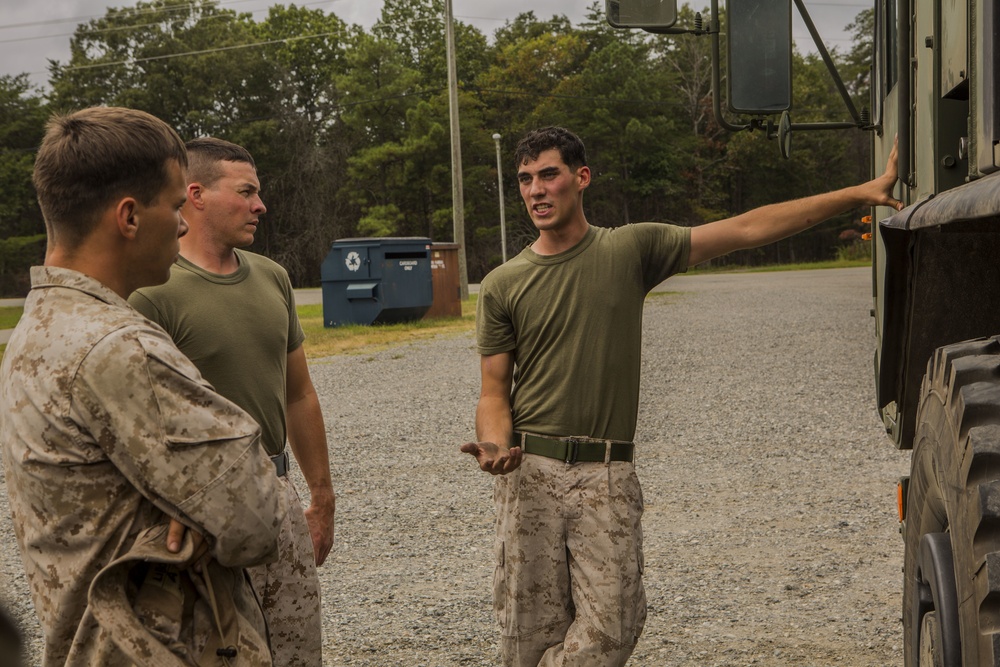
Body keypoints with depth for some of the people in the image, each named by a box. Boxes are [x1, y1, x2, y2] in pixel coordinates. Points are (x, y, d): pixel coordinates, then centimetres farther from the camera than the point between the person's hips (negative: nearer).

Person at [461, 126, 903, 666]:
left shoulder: (632, 250, 5)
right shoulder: (502, 286, 6)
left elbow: (747, 230, 4)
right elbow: (494, 393, 8)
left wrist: (859, 193, 2)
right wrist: (495, 444, -16)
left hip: (607, 478, 0)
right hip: (529, 474, 0)